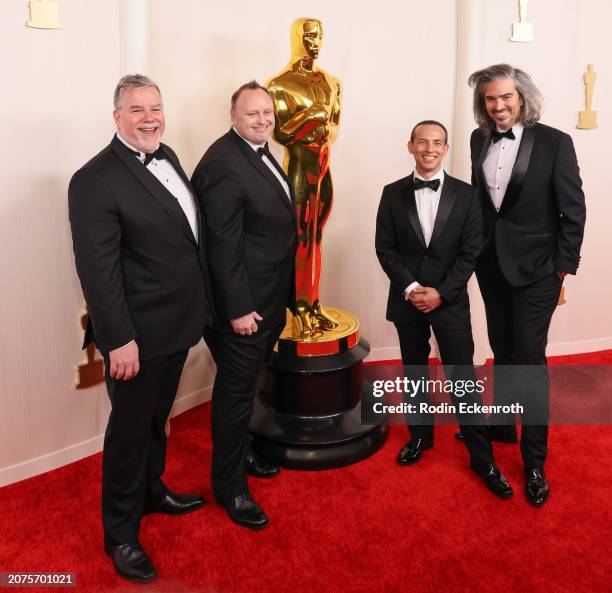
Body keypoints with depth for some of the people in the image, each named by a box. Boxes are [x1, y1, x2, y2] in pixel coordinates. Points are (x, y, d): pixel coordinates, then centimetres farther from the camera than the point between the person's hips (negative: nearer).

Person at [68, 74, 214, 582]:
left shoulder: (167, 156, 7)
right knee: (131, 429, 8)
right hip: (139, 336, -8)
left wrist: (202, 305, 15)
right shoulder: (95, 180, -19)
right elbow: (98, 269, -22)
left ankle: (152, 491, 46)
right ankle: (120, 533, 27)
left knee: (157, 418, 24)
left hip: (179, 325, 8)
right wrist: (119, 340, -23)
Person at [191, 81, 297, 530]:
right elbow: (223, 244, -23)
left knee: (245, 384, 23)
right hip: (243, 304, -9)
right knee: (236, 389, 3)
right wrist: (238, 308, -22)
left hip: (267, 299, 9)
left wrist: (277, 302, 17)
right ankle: (230, 485, 19)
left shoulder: (260, 153, 10)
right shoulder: (223, 163, -21)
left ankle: (241, 452, 42)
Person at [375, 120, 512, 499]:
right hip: (407, 300, 2)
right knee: (415, 373, 14)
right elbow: (385, 248, -1)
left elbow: (471, 252, -4)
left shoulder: (465, 194, 0)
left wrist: (441, 292, -13)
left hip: (451, 301, -1)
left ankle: (482, 457, 11)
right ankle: (421, 435, 33)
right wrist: (411, 288, -13)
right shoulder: (393, 194, 2)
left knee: (463, 378, 0)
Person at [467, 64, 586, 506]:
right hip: (491, 264, 5)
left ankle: (535, 461, 9)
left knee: (530, 360, -2)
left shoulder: (554, 142, -10)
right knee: (504, 352, 18)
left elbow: (574, 210, -9)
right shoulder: (479, 139, 3)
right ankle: (502, 425, 36)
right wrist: (476, 250, 7)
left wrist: (564, 269, -10)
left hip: (535, 267, -5)